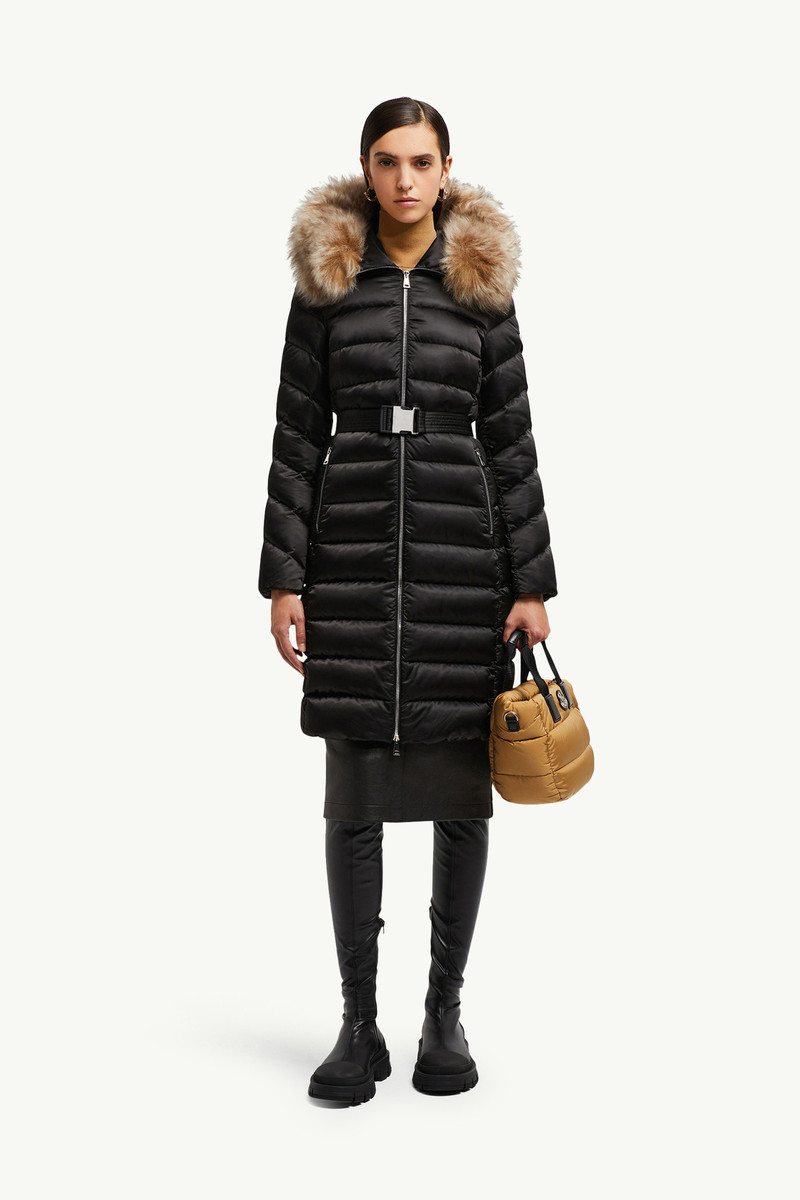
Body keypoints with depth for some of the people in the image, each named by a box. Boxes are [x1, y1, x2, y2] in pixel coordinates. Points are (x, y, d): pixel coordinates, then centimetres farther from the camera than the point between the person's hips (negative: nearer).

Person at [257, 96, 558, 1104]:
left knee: (461, 790, 5)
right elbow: (297, 436, 4)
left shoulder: (482, 286, 7)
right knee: (353, 794, 2)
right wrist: (283, 576, -2)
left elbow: (510, 440, 5)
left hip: (462, 544, 1)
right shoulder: (326, 281, 7)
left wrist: (532, 584, -1)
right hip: (353, 545, 0)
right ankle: (358, 1023, 14)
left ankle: (446, 1012, 20)